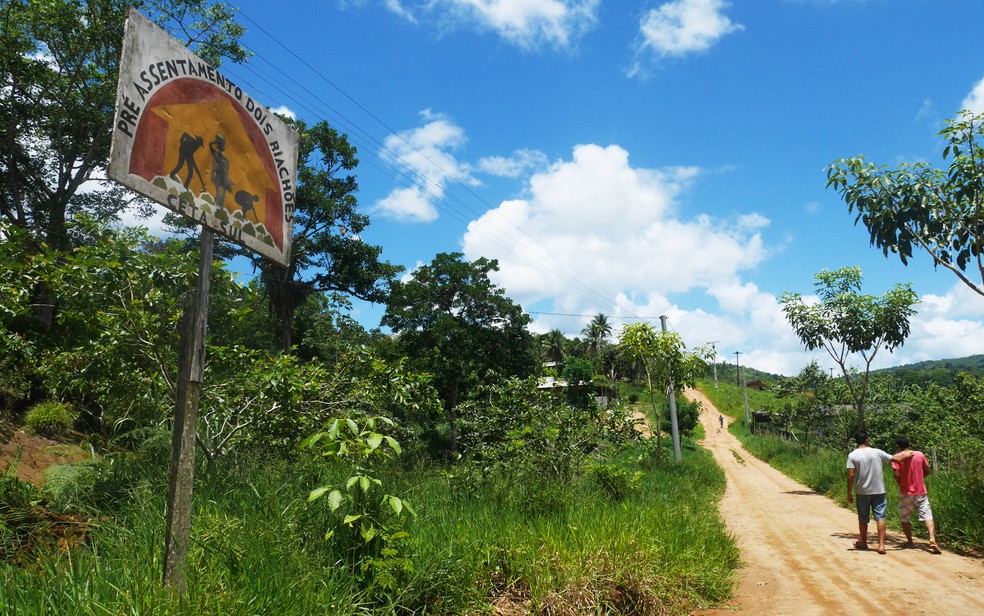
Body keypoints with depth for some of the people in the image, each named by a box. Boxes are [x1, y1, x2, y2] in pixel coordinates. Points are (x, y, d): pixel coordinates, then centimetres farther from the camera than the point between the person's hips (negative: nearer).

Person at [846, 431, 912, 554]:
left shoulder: (852, 455, -10)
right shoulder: (877, 452, -5)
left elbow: (851, 476, -12)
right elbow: (896, 459, 6)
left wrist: (849, 493, -4)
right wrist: (906, 455, 28)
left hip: (862, 492, -1)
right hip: (879, 491, 1)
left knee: (863, 519, 12)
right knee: (880, 517, 5)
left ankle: (863, 543, 27)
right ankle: (881, 545, -1)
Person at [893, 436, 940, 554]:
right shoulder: (920, 455, 1)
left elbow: (897, 475, -16)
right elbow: (928, 471, 8)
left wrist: (900, 483, 4)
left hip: (906, 492, -2)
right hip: (921, 492, 2)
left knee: (905, 518, 13)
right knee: (927, 516, -3)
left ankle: (909, 541, 18)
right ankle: (932, 539, -22)